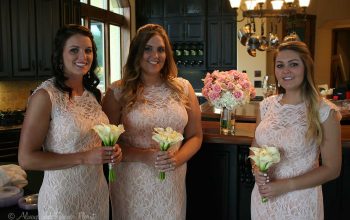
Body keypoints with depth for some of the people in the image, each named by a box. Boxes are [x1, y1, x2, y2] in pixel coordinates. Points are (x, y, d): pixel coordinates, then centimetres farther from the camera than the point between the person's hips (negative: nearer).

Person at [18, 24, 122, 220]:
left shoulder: (94, 93, 2)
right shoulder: (45, 95, -17)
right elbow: (26, 158, -18)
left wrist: (112, 151, -5)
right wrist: (84, 158, -23)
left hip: (99, 194, 6)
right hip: (63, 201, -6)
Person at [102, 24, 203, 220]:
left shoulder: (183, 88, 2)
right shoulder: (118, 91, -5)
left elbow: (195, 136, 6)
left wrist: (177, 159, -11)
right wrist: (144, 156, -17)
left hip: (172, 183, 2)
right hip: (132, 184, -2)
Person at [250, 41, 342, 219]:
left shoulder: (325, 112, -13)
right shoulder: (266, 105, -1)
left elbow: (332, 169, -10)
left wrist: (285, 185, -17)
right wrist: (256, 169, -10)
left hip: (300, 202, -4)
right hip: (263, 197, 4)